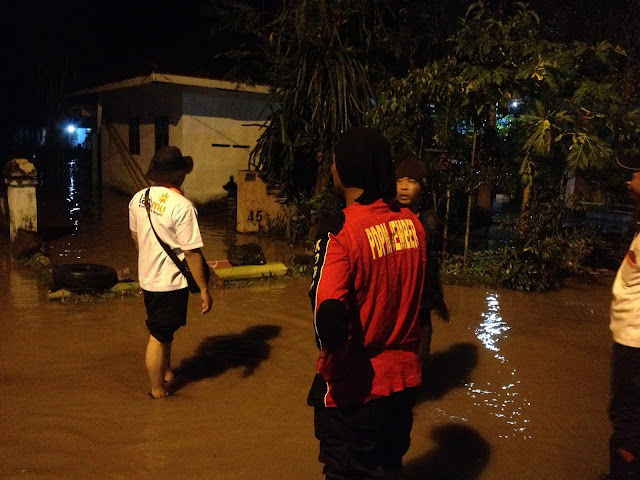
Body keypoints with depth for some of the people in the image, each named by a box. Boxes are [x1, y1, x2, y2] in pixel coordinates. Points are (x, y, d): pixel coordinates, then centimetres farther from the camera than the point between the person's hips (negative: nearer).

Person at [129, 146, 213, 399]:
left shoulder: (138, 198, 0)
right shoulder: (182, 206, -24)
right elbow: (192, 253, -22)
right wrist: (204, 289, -14)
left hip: (147, 276, 8)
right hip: (170, 282, -7)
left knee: (164, 330, 25)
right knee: (158, 337, 6)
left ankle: (166, 373, 42)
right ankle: (158, 390, 23)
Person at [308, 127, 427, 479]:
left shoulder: (341, 230, -23)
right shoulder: (411, 222, -3)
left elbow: (329, 321, -31)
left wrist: (332, 347, -11)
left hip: (356, 387, -6)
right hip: (404, 375, 6)